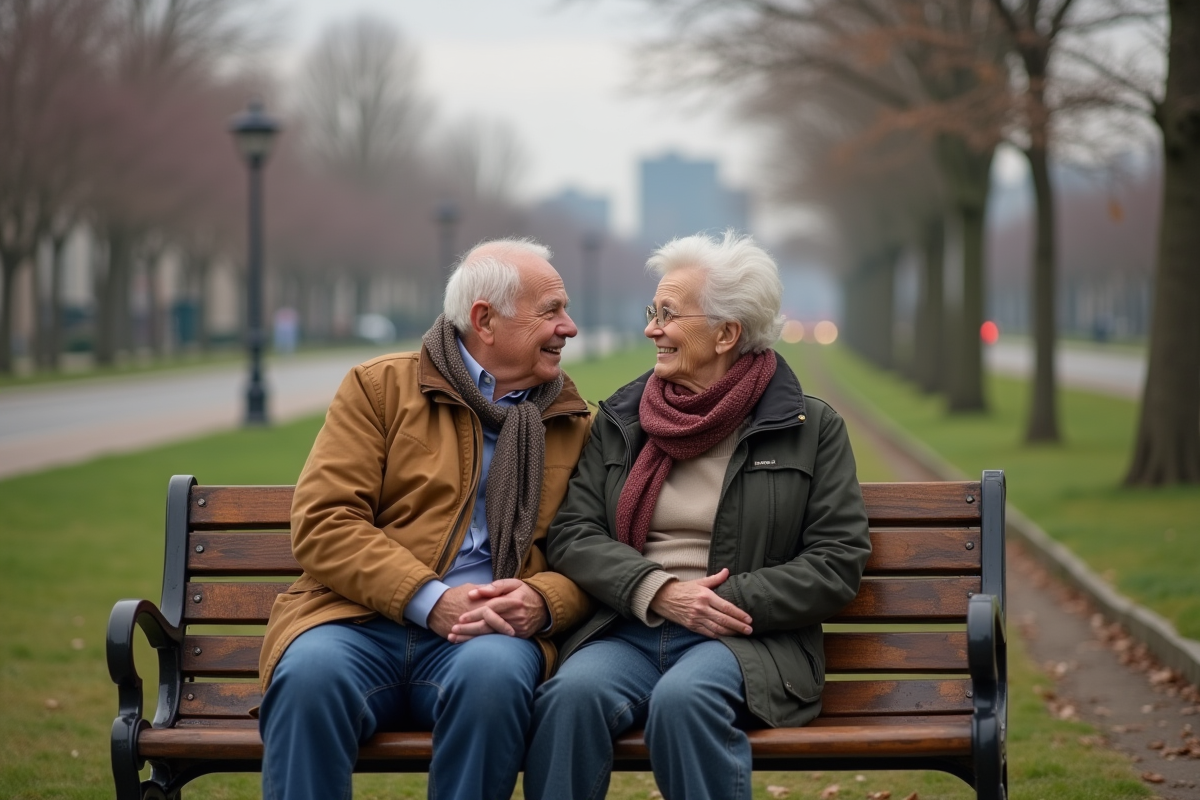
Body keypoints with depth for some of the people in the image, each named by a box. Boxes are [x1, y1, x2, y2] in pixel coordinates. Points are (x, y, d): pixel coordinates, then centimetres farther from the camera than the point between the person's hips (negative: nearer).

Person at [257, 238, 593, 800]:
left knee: (493, 672, -35)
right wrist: (431, 600, -14)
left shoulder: (574, 425, 18)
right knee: (310, 672, -35)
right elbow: (321, 524, -1)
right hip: (362, 622, -1)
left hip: (492, 632, 1)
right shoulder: (380, 389, 10)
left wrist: (542, 601, -12)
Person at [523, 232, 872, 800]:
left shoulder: (810, 428, 8)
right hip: (628, 631, 2)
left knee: (683, 699, -36)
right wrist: (659, 591, -11)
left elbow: (837, 562, 1)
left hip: (746, 639, -2)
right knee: (571, 694, -32)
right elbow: (570, 535, 7)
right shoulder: (617, 421, 17)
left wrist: (728, 601, -11)